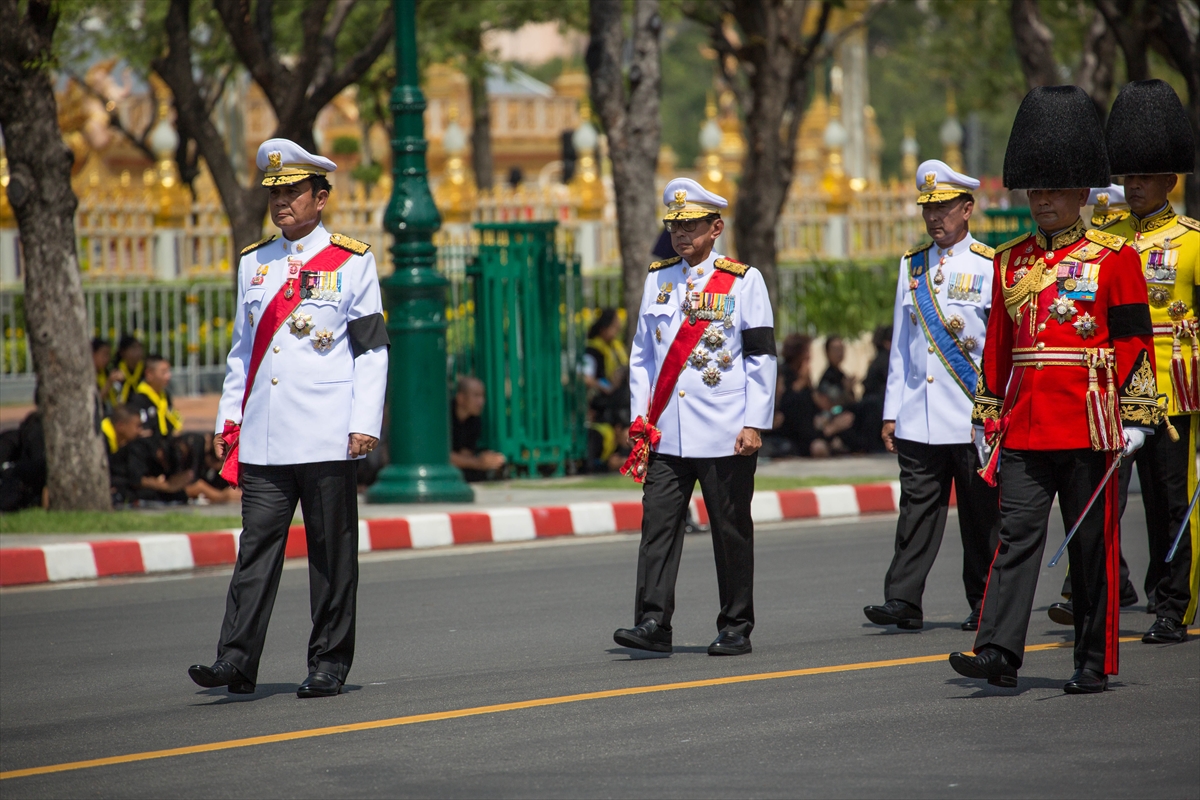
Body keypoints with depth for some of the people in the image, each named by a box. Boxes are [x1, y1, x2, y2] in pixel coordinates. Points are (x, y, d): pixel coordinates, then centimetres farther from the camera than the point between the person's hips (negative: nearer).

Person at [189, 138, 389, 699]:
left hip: (327, 437, -4)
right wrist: (228, 420, 12)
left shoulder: (351, 262, 2)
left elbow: (372, 348, 0)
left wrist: (366, 422, -8)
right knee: (257, 544, -3)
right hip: (263, 436, 4)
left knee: (330, 549, 2)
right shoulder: (254, 264, 14)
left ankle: (329, 663, 8)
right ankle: (237, 661, -8)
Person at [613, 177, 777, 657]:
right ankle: (653, 623, -8)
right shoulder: (658, 280, 11)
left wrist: (754, 423, -9)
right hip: (665, 434, 3)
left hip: (725, 434, -3)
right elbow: (642, 352, 15)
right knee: (658, 525, -5)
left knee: (731, 532, 3)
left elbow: (761, 357, -2)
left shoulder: (743, 281, 0)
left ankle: (735, 629, 11)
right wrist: (640, 415, 6)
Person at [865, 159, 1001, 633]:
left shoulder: (989, 267, -1)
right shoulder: (913, 265, 12)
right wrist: (891, 411, 10)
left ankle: (985, 606, 13)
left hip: (973, 418, -4)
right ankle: (903, 601, -6)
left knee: (980, 515, 4)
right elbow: (900, 342, 14)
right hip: (918, 419, 4)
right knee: (917, 509, -2)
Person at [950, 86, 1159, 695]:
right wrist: (988, 419, 14)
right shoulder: (1011, 262, 12)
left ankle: (1095, 663, 9)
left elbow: (1135, 343, -3)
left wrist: (1134, 417, -9)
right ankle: (999, 653, -12)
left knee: (1093, 546, 3)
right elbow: (996, 346, 16)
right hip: (1025, 430, 4)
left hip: (1091, 427, -4)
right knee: (1016, 535, -6)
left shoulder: (1113, 259, -1)